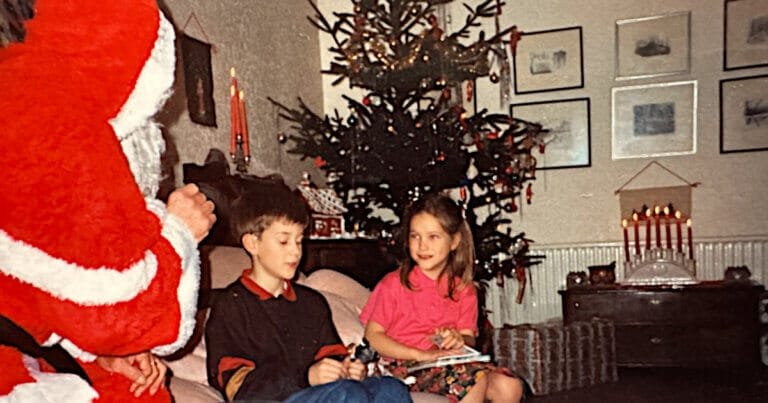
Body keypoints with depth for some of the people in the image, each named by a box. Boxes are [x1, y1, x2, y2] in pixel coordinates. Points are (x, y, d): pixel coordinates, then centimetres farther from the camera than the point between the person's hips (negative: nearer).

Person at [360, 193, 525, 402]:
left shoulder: (463, 290, 8)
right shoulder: (394, 283, -5)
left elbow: (469, 339, 8)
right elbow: (372, 336, -9)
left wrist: (459, 340, -18)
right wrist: (421, 354, -19)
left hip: (449, 363, 5)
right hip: (405, 367, -5)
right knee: (475, 378, -27)